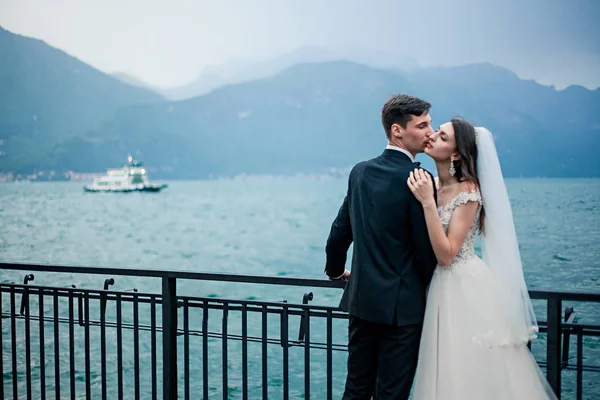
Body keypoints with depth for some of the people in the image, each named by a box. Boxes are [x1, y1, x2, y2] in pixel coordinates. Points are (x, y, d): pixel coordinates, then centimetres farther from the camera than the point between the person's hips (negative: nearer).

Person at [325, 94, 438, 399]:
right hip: (401, 305, -6)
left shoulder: (360, 171, 5)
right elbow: (426, 248, -14)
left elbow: (340, 230, 11)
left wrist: (336, 270, 29)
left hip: (361, 300, 6)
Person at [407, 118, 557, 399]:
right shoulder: (431, 185, 3)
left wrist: (428, 203, -28)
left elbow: (446, 254, -24)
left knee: (470, 373, 4)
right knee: (448, 373, 17)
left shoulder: (468, 191, -17)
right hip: (440, 285, 7)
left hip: (464, 288, -7)